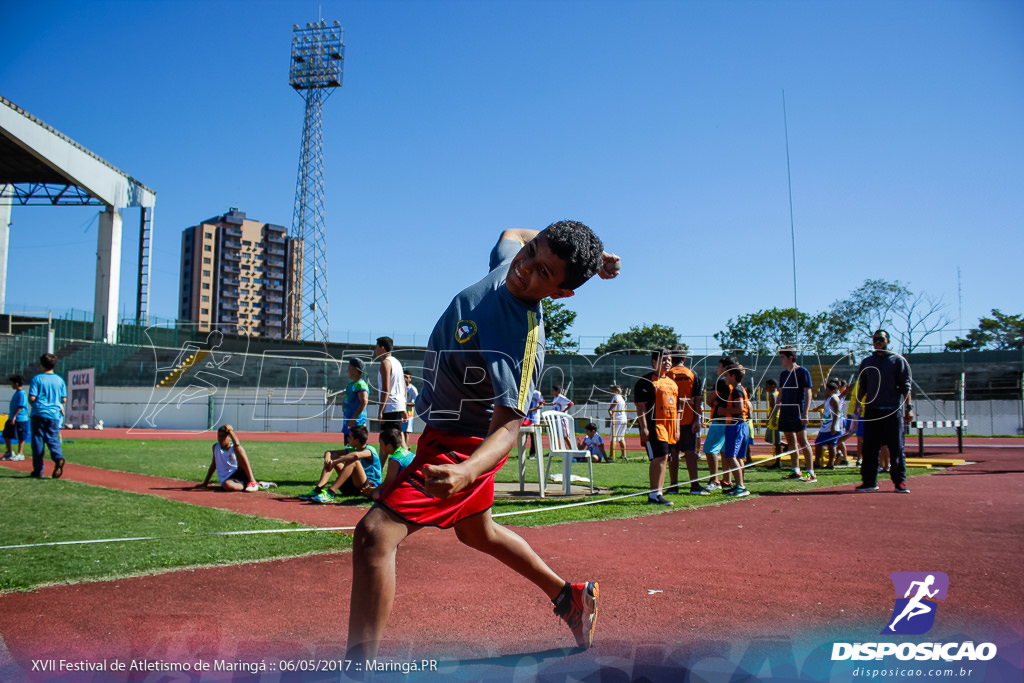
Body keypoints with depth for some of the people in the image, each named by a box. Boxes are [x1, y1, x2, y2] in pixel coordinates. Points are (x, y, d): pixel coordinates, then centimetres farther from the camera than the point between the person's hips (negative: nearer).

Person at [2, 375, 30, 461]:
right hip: (11, 418, 10)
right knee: (6, 435, 14)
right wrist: (11, 416, 23)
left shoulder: (22, 393, -15)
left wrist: (14, 416, -23)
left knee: (20, 437, -1)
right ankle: (9, 452, 25)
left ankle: (20, 454, 5)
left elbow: (21, 406, -20)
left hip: (20, 419, -10)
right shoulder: (16, 393, 15)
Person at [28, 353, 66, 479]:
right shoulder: (59, 380, 5)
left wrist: (35, 405, 11)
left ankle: (38, 470, 9)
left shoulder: (37, 379, -4)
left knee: (37, 441, 6)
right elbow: (64, 400, 6)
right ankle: (58, 458, -24)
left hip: (39, 413, -2)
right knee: (53, 439, 6)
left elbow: (31, 398, -10)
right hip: (54, 414, 2)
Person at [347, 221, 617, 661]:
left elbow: (507, 425, -37)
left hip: (463, 444, -10)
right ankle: (571, 598, 45)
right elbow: (513, 233, 15)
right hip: (452, 430, 10)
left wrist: (466, 471, -54)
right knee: (476, 531, 28)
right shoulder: (508, 263, -10)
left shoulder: (521, 338, -32)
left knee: (375, 533, -21)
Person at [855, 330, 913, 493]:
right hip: (871, 411, 3)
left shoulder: (898, 360, 5)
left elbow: (905, 386, 1)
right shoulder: (866, 362, 15)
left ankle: (900, 481, 7)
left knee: (896, 448, 0)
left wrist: (908, 407, -7)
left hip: (893, 411, -3)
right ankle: (869, 481, 8)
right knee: (869, 449, 3)